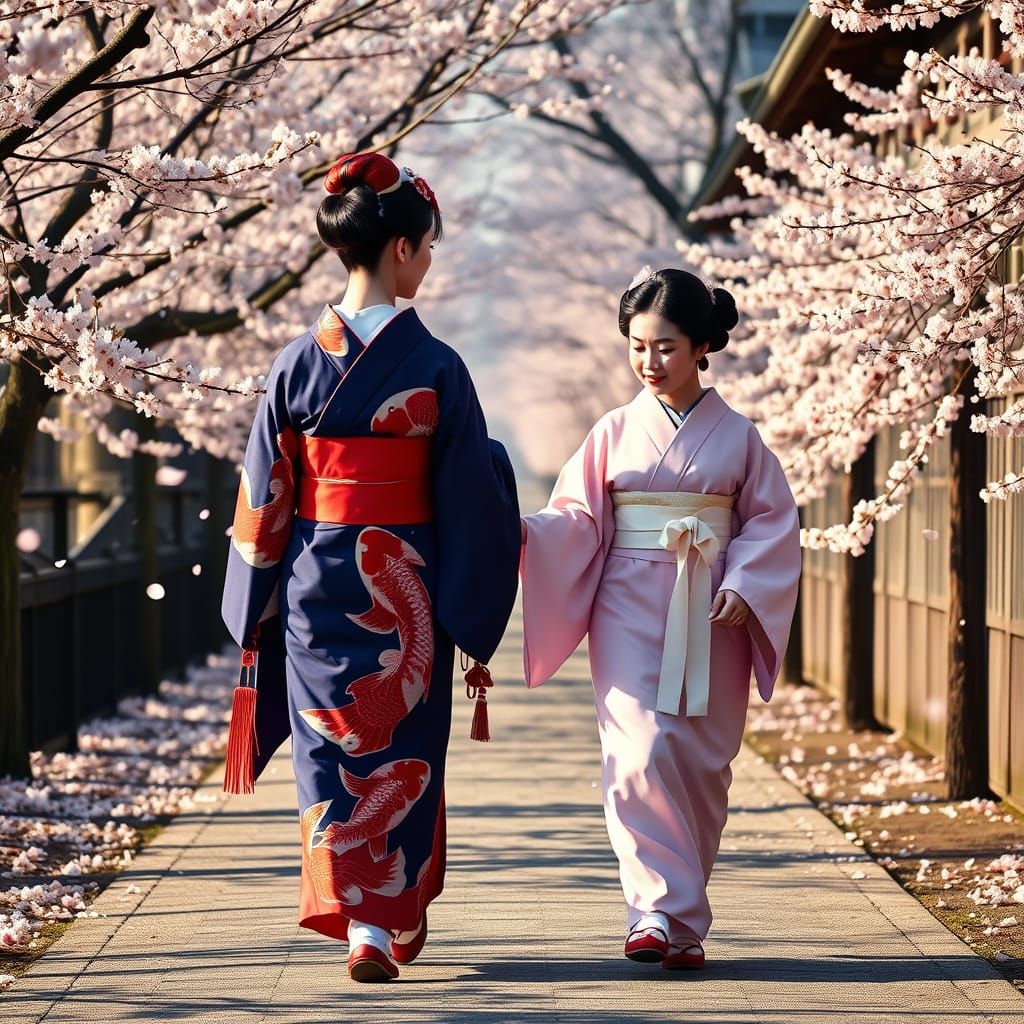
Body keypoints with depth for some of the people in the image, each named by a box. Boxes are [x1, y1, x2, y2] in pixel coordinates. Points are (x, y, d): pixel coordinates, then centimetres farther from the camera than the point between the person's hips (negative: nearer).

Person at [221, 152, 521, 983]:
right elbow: (469, 499, -8)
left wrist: (256, 611, 11)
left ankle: (346, 905, 13)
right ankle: (384, 922, 10)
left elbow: (265, 496, 2)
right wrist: (475, 619, 1)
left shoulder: (299, 362, -1)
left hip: (313, 583, 3)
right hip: (402, 589, -3)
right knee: (398, 750, 8)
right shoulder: (436, 368, -10)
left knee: (329, 741, 12)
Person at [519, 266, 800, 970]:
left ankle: (682, 919, 15)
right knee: (643, 753, -15)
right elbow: (578, 521, 2)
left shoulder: (736, 437, 4)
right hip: (631, 615, -1)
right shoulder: (616, 433, 4)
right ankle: (662, 911, -15)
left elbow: (771, 521, 5)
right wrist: (523, 533, -17)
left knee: (700, 764, 3)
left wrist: (743, 588, -10)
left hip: (711, 621, 1)